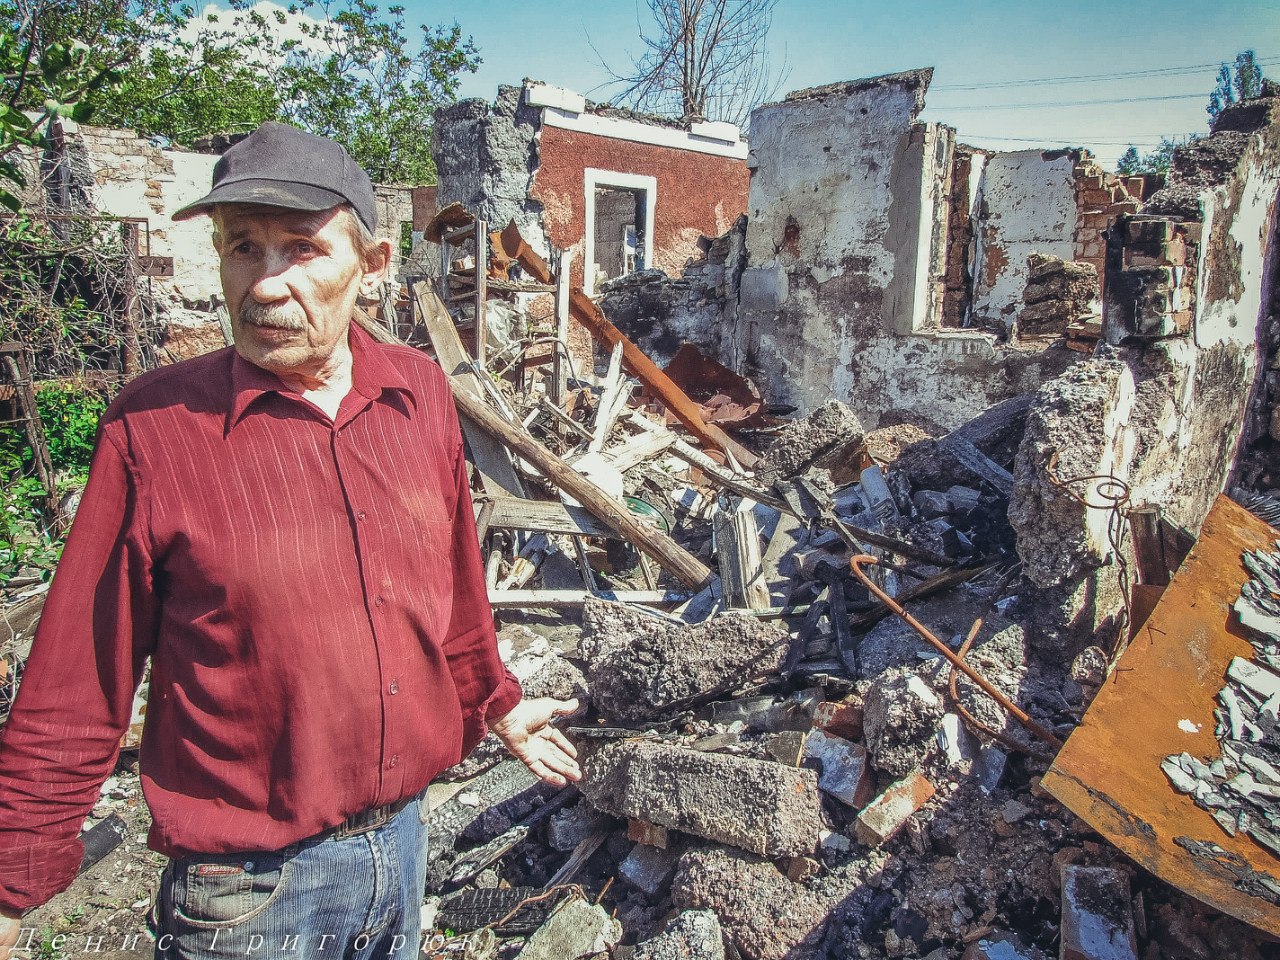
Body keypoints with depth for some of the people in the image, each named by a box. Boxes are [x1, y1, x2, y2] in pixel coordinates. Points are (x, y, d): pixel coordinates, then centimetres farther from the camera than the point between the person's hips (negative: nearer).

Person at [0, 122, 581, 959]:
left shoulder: (421, 393, -5)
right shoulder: (156, 424, -16)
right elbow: (81, 677, -10)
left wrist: (495, 703, 18)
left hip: (406, 835, 4)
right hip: (249, 887, -3)